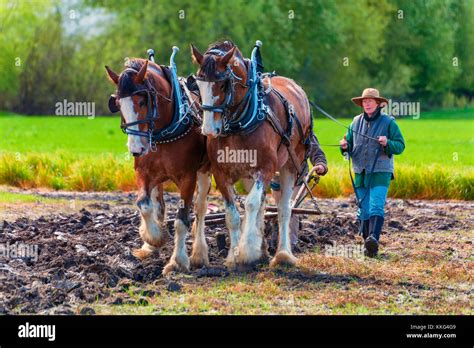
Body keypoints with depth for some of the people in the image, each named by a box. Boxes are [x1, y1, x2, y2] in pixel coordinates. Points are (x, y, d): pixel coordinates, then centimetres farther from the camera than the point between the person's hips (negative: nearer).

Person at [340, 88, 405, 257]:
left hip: (380, 173, -5)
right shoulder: (356, 122, 11)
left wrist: (387, 143, -22)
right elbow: (349, 146, 16)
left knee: (376, 207, -19)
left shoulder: (388, 122, -1)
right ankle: (367, 242, 13)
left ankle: (374, 238, -33)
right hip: (360, 172, 5)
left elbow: (400, 146, -3)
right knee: (364, 210, 6)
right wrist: (345, 146, -7)